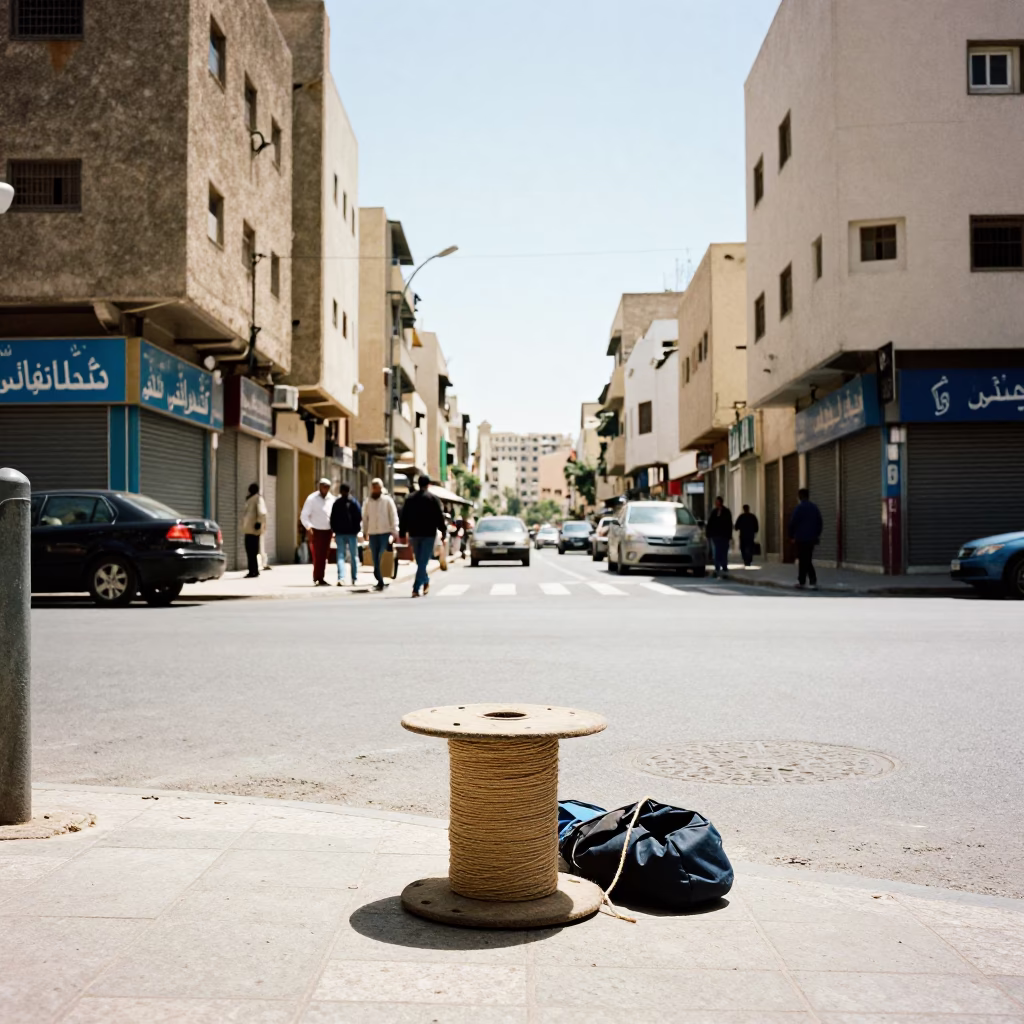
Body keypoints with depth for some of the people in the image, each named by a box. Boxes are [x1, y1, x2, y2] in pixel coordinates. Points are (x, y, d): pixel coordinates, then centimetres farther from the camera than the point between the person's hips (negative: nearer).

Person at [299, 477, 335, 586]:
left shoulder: (332, 499, 7)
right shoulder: (312, 499, -5)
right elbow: (304, 516, -7)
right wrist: (309, 527, -19)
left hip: (327, 531, 4)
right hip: (316, 531, -4)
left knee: (323, 557, 8)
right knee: (317, 556, -6)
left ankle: (320, 579, 15)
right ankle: (317, 579, 0)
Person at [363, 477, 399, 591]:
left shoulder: (387, 500, 0)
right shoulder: (368, 501, 8)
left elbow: (393, 516, -1)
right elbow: (365, 517, 13)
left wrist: (394, 531, -6)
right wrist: (365, 531, 9)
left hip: (385, 532, -3)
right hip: (373, 533, 3)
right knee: (376, 560, 5)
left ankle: (381, 581, -5)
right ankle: (380, 581, 12)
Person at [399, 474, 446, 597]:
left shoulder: (409, 498, 7)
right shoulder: (433, 499, -5)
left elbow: (403, 518, 8)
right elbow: (440, 517, -8)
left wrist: (403, 533, 12)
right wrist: (443, 532, -1)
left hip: (414, 534, 4)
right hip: (429, 534, -4)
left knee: (420, 561, 19)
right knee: (423, 562, -5)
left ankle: (426, 582, 32)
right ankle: (416, 588, -14)